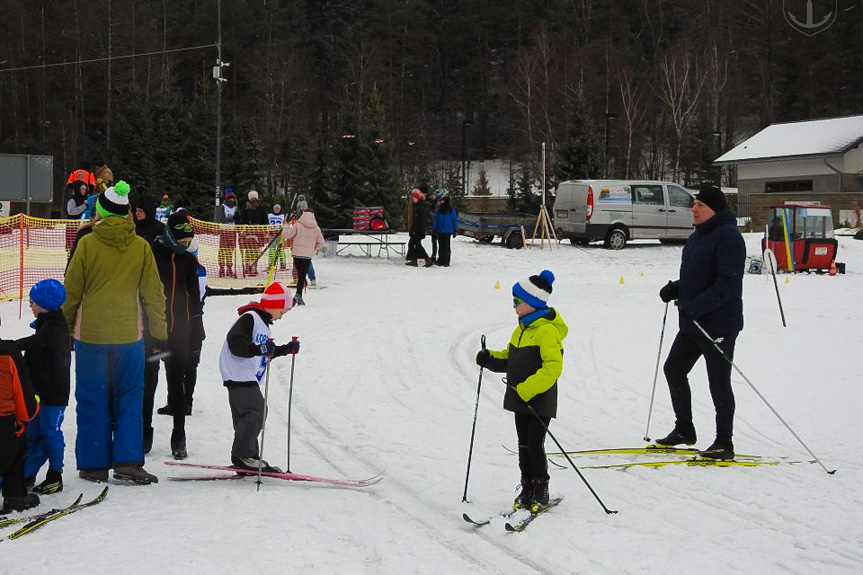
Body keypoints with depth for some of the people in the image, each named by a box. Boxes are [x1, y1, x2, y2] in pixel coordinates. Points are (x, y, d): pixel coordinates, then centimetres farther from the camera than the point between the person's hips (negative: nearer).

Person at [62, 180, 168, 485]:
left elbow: (71, 291, -2)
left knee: (93, 401, 8)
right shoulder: (141, 246, -2)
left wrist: (64, 329, 9)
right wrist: (160, 334, 11)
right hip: (128, 335, 1)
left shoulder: (88, 243, -6)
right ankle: (128, 461, 1)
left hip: (90, 335, -1)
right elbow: (153, 294, 3)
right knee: (129, 399, 9)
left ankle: (94, 465, 12)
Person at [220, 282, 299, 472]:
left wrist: (286, 349, 21)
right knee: (256, 411, -18)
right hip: (239, 376, -11)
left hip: (248, 379, 11)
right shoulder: (249, 319, -11)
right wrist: (259, 349, -35)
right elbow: (235, 342, -24)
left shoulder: (262, 322, 22)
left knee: (245, 417, 11)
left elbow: (267, 353, 29)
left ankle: (246, 458, 15)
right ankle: (243, 454, -16)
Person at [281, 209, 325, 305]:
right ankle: (298, 295, -16)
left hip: (297, 253, 0)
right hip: (308, 255, 0)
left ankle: (299, 297, 12)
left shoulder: (297, 225, -3)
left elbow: (286, 235, -5)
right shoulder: (316, 228, 3)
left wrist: (286, 225, 11)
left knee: (300, 275, 13)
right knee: (302, 276, 0)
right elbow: (321, 243, 5)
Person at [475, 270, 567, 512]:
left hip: (540, 401, -8)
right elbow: (510, 358, 22)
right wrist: (490, 359, 2)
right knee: (524, 445, 12)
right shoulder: (522, 329, 13)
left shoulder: (547, 331, -16)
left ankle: (541, 491, 9)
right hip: (521, 400, 8)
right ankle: (527, 489, 21)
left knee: (535, 445, -5)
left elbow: (553, 367, -24)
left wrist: (527, 388, -28)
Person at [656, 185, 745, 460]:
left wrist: (695, 306, -29)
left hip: (719, 324, -10)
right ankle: (684, 430, 28)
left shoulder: (728, 237, -17)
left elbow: (728, 283, -24)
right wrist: (676, 289, 4)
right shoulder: (698, 236, 13)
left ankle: (724, 443, 10)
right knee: (673, 369, 15)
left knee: (719, 382, -1)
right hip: (693, 324, 10)